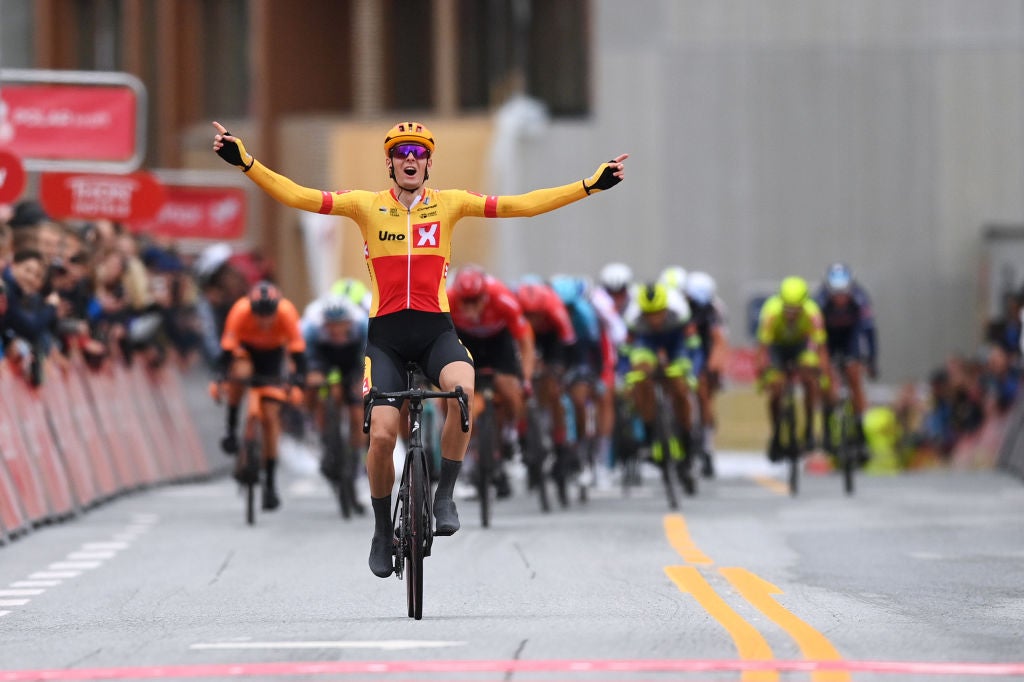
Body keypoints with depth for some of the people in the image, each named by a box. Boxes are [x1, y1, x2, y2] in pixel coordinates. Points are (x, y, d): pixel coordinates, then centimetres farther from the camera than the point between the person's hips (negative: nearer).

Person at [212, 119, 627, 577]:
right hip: (386, 334, 0)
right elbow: (297, 196, -3)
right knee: (382, 434, -11)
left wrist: (590, 185, -4)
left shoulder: (449, 204, 5)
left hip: (436, 330, 0)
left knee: (463, 389, -31)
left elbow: (522, 205, 1)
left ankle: (444, 496, -14)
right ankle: (382, 531, 13)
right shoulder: (367, 206, 3)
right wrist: (246, 163, -12)